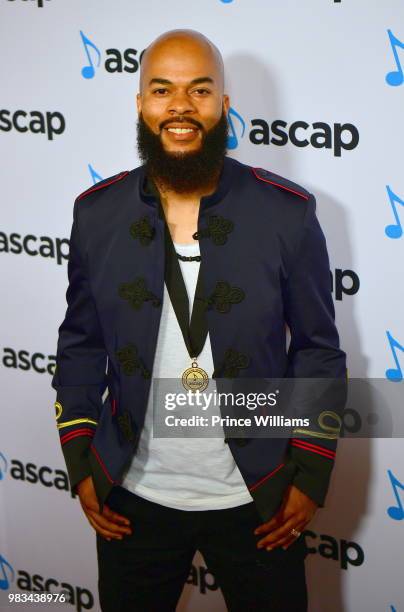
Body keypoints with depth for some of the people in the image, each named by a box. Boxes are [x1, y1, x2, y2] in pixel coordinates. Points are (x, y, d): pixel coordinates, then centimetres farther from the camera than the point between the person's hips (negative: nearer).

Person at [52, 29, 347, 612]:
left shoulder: (287, 213, -9)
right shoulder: (97, 213, -2)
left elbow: (318, 348, -2)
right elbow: (81, 345, 6)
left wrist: (312, 474, -4)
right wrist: (80, 464, 3)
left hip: (256, 498, -1)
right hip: (132, 497, 2)